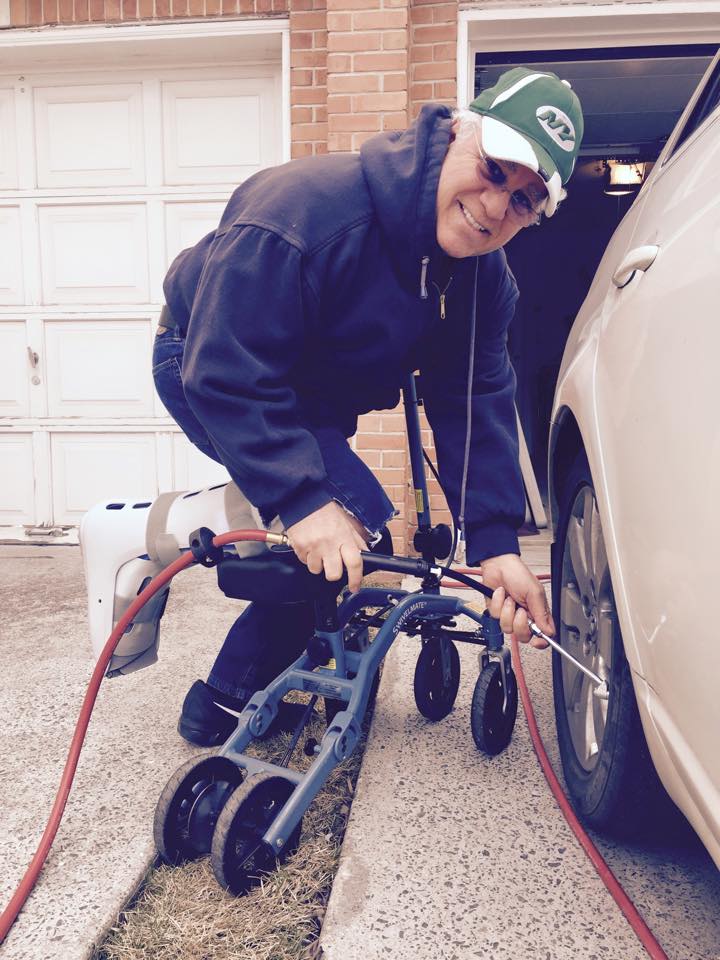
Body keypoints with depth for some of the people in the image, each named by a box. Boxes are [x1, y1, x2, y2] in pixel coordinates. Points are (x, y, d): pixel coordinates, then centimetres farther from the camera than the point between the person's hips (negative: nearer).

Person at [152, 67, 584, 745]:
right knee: (355, 521, -22)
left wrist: (495, 542, -27)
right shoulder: (306, 211, -36)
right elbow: (226, 373, -36)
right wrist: (302, 499, -43)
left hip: (312, 400, 8)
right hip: (203, 366, -7)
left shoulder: (484, 277, -14)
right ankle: (226, 702, -3)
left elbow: (476, 403, -16)